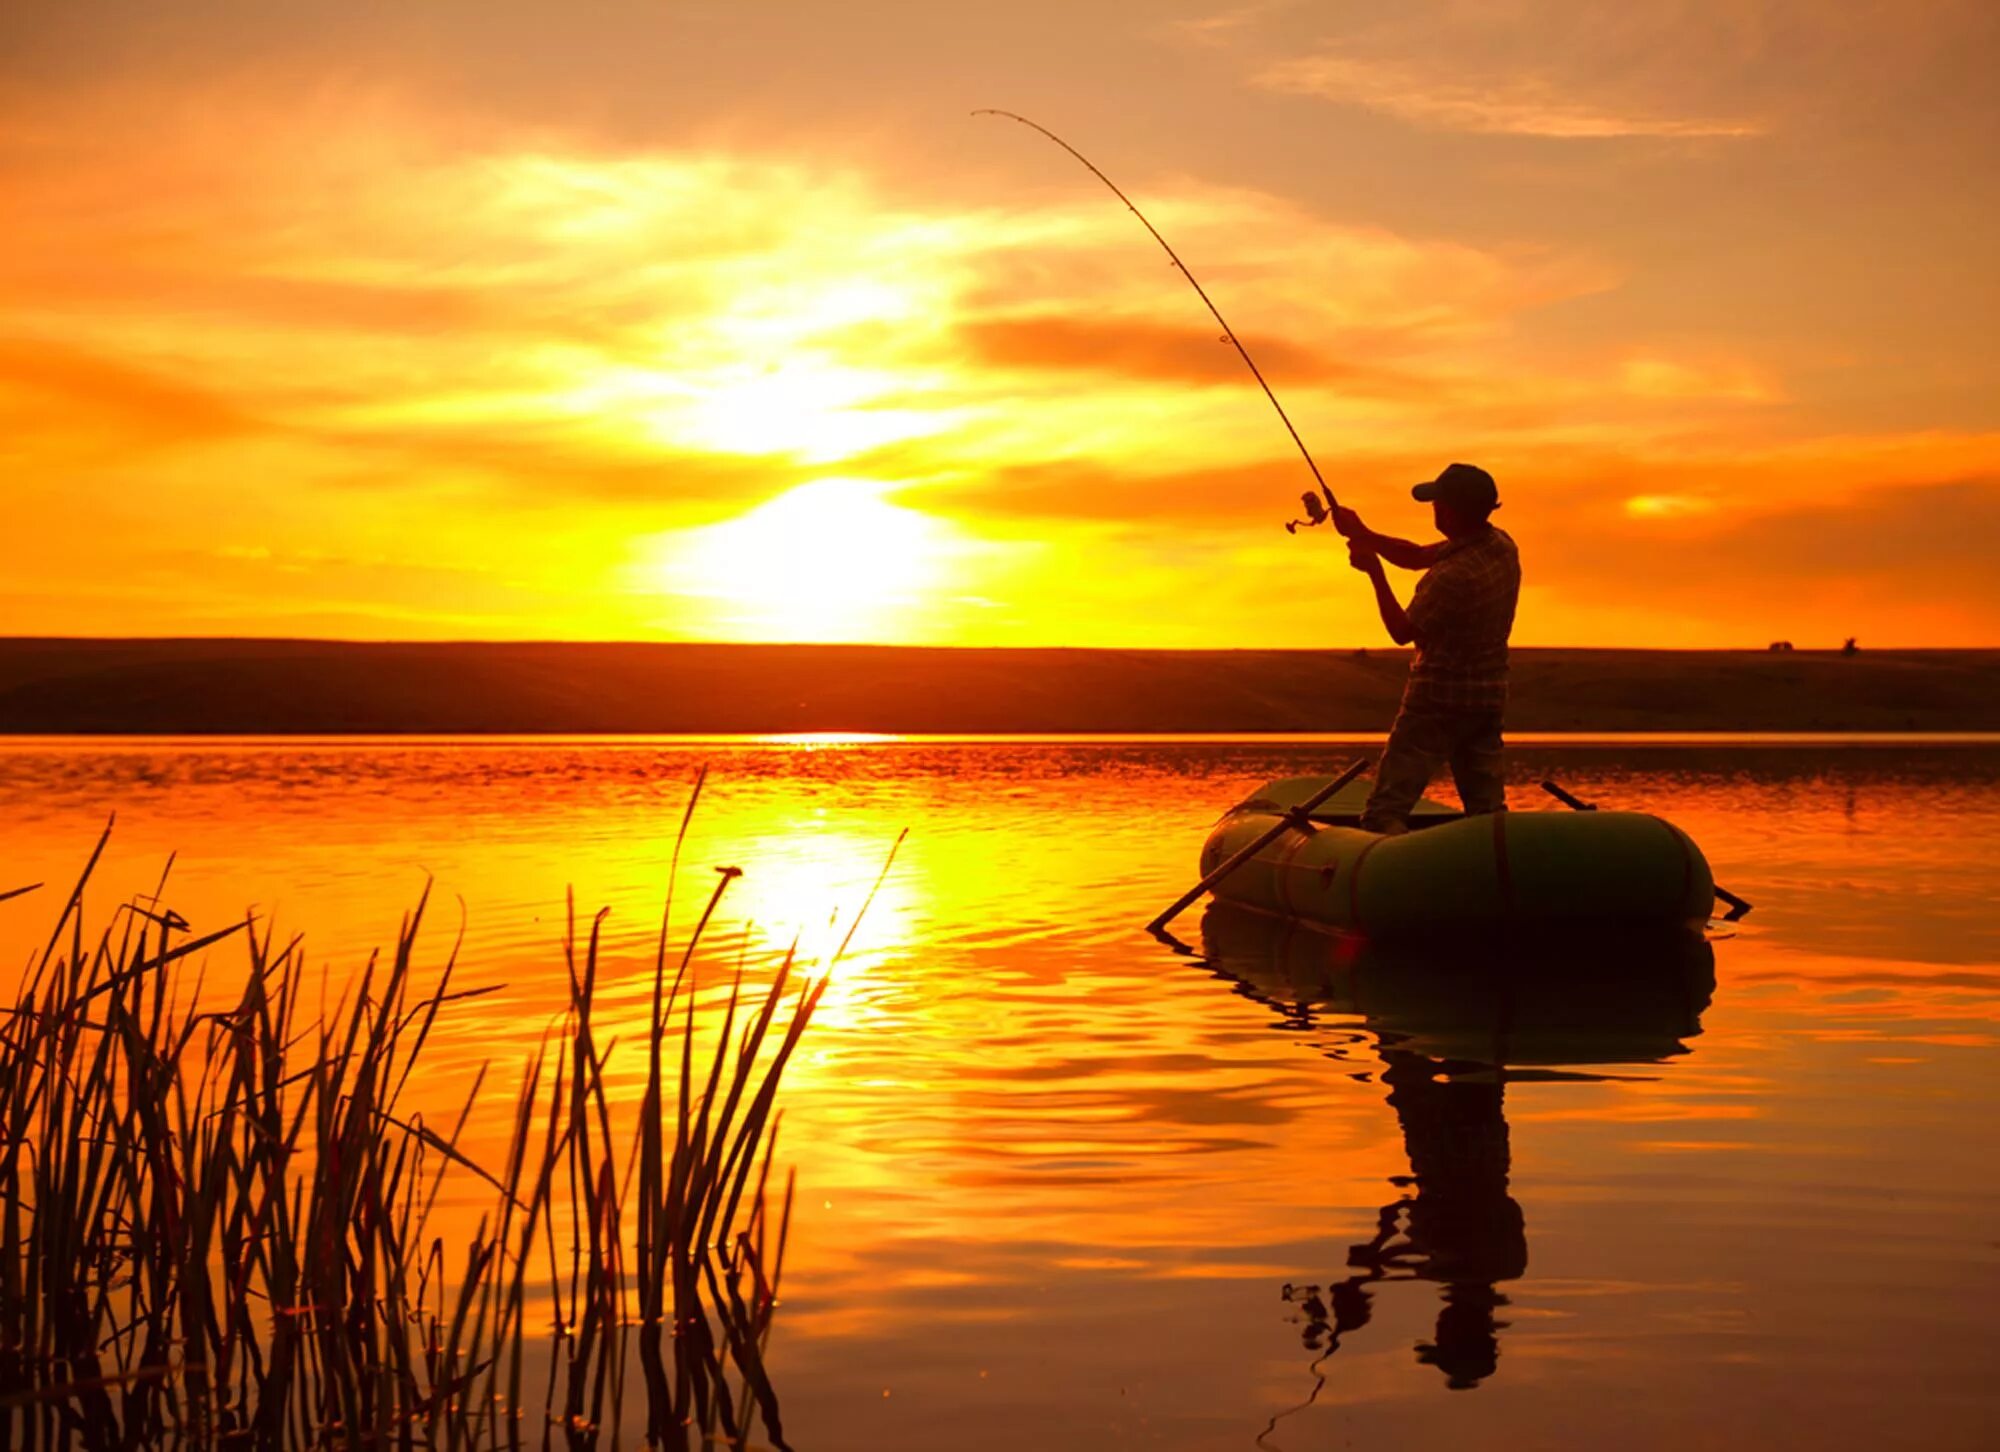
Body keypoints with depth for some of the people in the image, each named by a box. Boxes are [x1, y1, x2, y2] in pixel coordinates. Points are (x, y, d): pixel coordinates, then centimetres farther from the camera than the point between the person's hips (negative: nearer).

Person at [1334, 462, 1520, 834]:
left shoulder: (1455, 577, -27)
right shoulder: (1501, 545, 0)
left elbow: (1402, 631, -12)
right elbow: (1417, 557, 10)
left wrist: (1373, 569, -6)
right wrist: (1362, 534, 0)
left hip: (1439, 699, -8)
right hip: (1490, 697, 8)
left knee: (1384, 811, -6)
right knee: (1488, 810, 13)